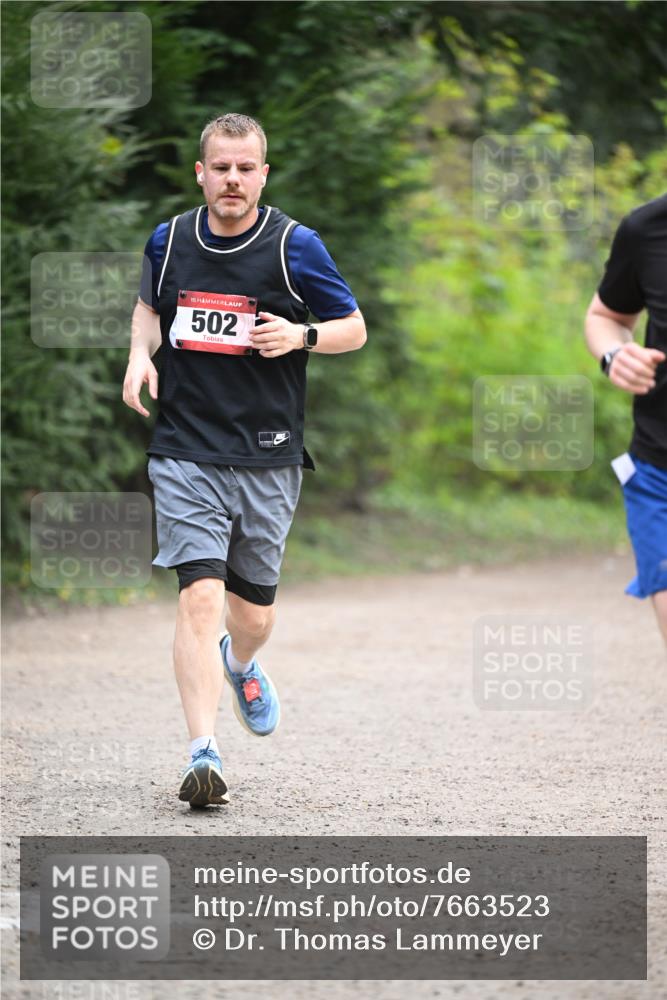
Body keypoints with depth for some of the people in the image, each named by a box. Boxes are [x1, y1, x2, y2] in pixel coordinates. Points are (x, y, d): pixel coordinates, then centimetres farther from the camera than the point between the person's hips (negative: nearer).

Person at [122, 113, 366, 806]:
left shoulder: (294, 246, -4)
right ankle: (204, 755, -19)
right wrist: (140, 354, 4)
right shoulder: (169, 240, 3)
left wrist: (301, 336, -16)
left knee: (252, 610, 12)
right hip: (184, 453, 0)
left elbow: (354, 329, 4)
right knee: (200, 594, -16)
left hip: (267, 456, 0)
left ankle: (241, 665, 50)